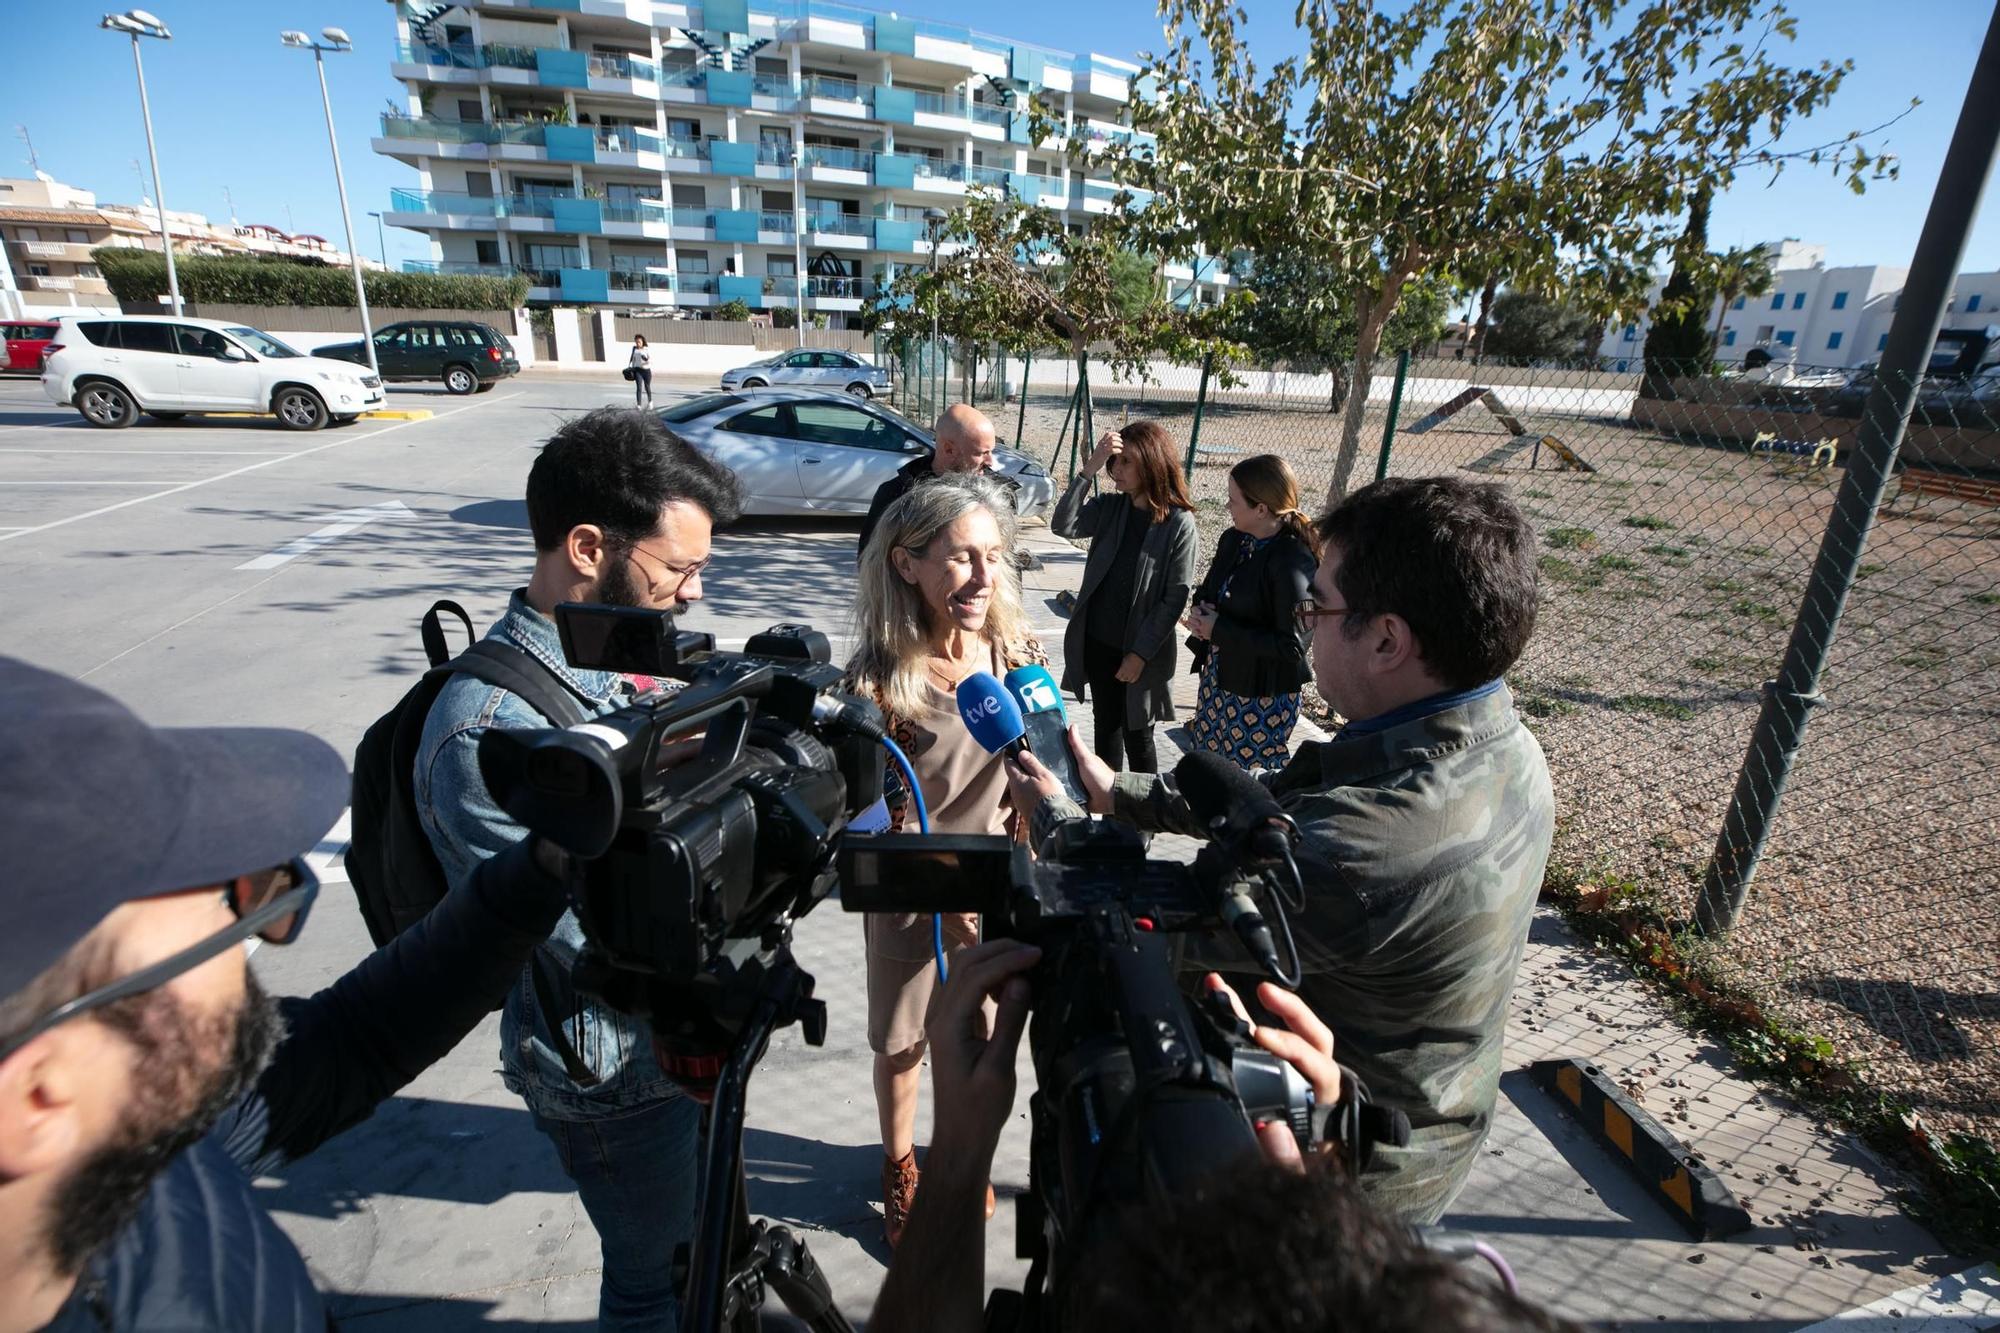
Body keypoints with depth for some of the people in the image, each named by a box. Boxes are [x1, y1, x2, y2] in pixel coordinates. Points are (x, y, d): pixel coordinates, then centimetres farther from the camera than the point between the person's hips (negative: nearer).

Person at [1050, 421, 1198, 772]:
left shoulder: (1179, 523, -14)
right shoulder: (1110, 508, -1)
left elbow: (1175, 599, -13)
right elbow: (1063, 526, -17)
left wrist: (1140, 653, -15)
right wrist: (1090, 469, -22)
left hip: (1140, 650, -5)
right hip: (1097, 641, 5)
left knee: (1136, 734, 8)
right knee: (1105, 722, 18)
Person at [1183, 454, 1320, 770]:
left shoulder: (1293, 562, -23)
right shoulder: (1234, 540, 0)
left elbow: (1293, 645, -24)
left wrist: (1219, 630, -21)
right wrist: (1200, 612, -8)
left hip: (1262, 697, -7)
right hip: (1217, 680, 7)